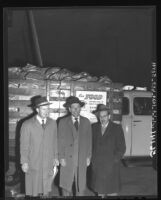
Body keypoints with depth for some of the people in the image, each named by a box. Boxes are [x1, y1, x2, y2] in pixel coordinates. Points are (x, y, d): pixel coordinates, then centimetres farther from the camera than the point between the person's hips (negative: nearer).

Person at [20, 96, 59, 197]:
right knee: (33, 193, 2)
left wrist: (55, 157, 7)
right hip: (33, 164, -3)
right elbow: (24, 145, -4)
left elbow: (54, 141, 11)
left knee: (46, 192, 7)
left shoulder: (53, 123, 6)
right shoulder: (27, 125, -6)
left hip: (48, 163, 3)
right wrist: (24, 162, -5)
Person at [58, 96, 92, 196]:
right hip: (67, 159, -1)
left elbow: (89, 140, 9)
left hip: (82, 160, 1)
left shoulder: (86, 122, 8)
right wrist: (61, 157, -4)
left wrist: (88, 157, 4)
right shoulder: (63, 122, 2)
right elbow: (60, 141, 1)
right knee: (66, 186, 2)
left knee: (81, 186, 2)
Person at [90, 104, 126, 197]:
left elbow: (122, 147, -2)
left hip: (111, 165, -3)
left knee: (112, 192, 0)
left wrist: (115, 160, -9)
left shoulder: (117, 128, -1)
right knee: (99, 190, 9)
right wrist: (93, 159, 0)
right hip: (96, 165, 3)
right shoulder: (94, 127, 9)